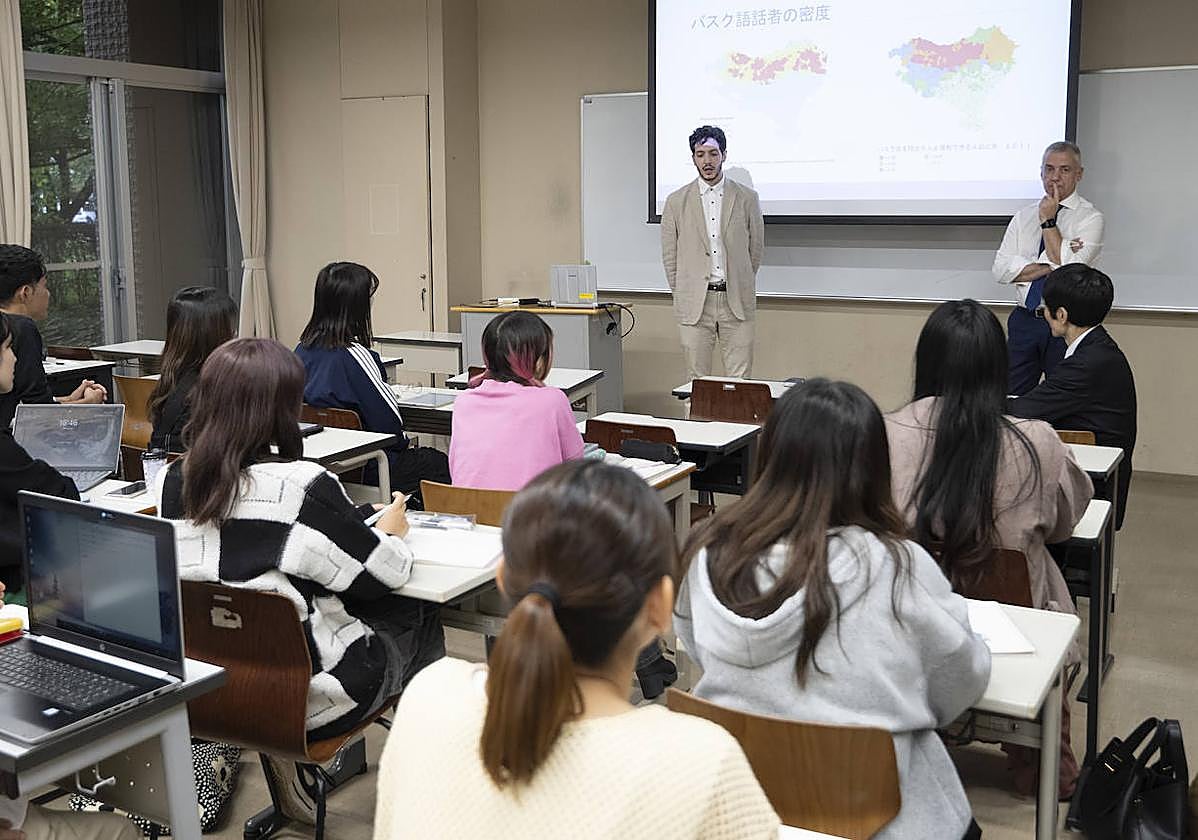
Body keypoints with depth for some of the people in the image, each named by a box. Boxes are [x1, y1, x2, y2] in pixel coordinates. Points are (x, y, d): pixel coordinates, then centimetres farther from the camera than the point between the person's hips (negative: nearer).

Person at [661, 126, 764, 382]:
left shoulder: (747, 198, 5)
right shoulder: (676, 201, 5)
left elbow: (756, 248, 12)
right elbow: (670, 256, 9)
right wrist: (683, 295, 7)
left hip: (737, 303, 0)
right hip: (694, 303, 0)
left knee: (740, 381, 0)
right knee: (697, 379, 3)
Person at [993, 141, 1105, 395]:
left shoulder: (1090, 218, -3)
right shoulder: (1023, 216, 9)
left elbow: (1070, 269, -17)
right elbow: (1001, 269, -2)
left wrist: (1048, 221, -12)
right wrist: (1051, 265, -13)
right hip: (1023, 320, 3)